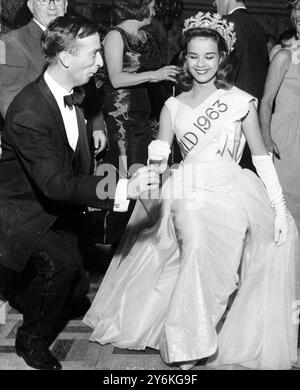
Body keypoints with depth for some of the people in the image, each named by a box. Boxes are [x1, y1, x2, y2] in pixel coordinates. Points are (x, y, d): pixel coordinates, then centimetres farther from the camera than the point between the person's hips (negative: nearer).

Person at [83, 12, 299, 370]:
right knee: (195, 245, -22)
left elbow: (261, 156, 7)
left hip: (229, 193, 0)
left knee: (201, 252, -16)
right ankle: (191, 344, -8)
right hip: (187, 193, 0)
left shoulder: (241, 101, 6)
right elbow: (157, 156, 3)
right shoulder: (173, 106, 13)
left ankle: (188, 340, 6)